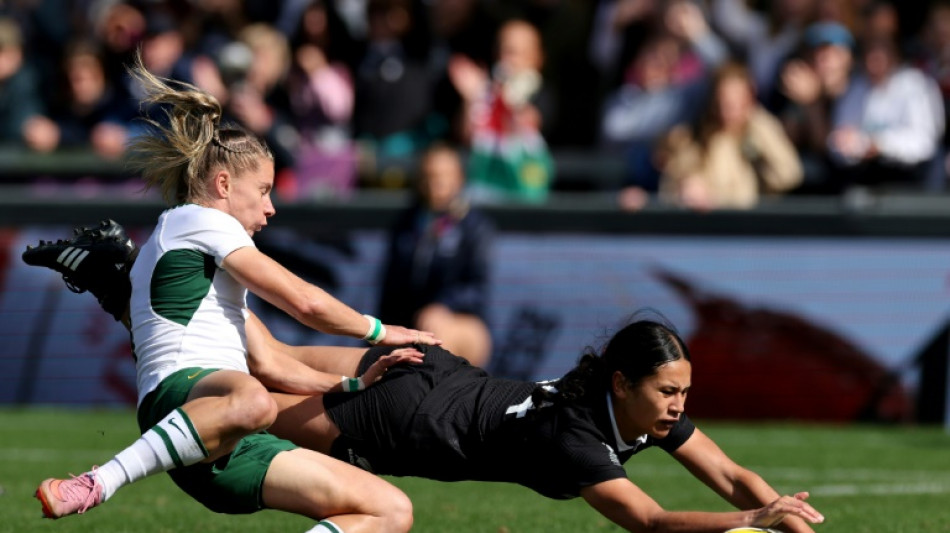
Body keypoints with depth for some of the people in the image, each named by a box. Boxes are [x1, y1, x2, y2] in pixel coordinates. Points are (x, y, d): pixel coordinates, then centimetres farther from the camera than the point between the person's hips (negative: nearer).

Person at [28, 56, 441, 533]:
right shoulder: (198, 221, 9)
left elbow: (266, 367, 35)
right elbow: (303, 301, 4)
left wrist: (354, 384, 25)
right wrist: (379, 331, 19)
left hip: (225, 459, 9)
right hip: (181, 386, -9)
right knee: (250, 402, -49)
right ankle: (93, 487, -39)